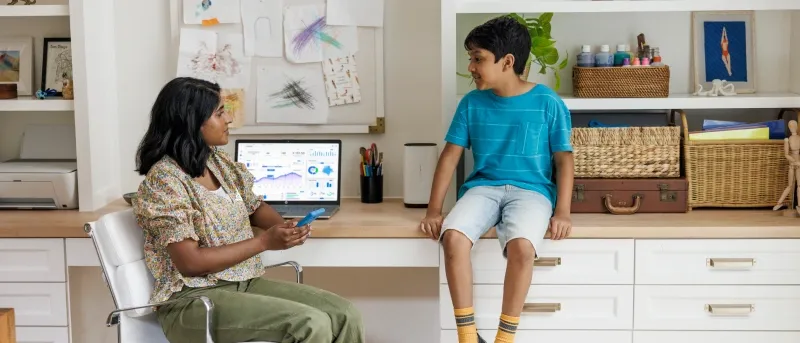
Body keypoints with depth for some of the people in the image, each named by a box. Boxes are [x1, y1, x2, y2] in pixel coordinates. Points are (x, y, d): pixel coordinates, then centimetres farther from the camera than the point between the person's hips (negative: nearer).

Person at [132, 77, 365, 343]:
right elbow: (191, 262, -20)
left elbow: (254, 207, 22)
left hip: (245, 283, 7)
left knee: (344, 315, -10)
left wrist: (285, 226, -1)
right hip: (194, 299, -7)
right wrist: (264, 241, -19)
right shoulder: (165, 178, -16)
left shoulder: (219, 161, 7)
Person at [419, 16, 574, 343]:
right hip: (483, 187, 3)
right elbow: (450, 156, 6)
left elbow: (564, 159, 1)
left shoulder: (548, 103, -2)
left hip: (531, 190, -2)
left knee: (521, 245, -35)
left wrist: (562, 212, -11)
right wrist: (434, 209, -2)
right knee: (453, 236, -30)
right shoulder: (471, 103, 6)